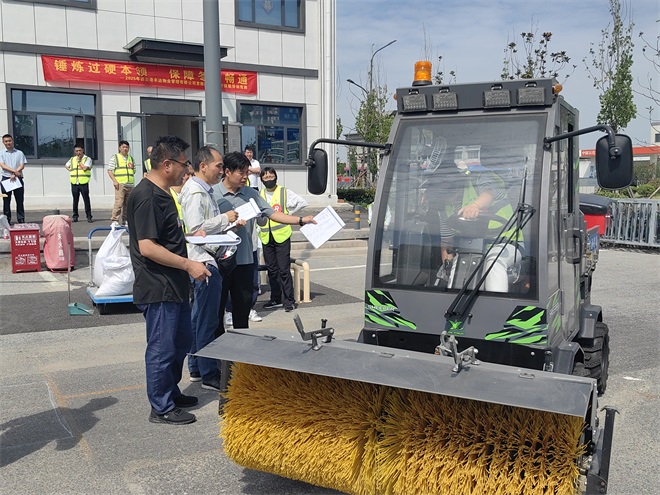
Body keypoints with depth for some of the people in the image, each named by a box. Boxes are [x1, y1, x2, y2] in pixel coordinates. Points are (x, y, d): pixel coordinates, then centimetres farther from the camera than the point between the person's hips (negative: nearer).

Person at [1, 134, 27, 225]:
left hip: (18, 179, 0)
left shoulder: (19, 153, 7)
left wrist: (14, 175, -14)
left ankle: (21, 219, 6)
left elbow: (22, 165, -1)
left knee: (20, 200, 1)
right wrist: (15, 171, -17)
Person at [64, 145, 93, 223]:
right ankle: (75, 216, 14)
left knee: (86, 200, -7)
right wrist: (70, 170, 15)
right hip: (74, 183, 4)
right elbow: (66, 166, 33)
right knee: (75, 200, 8)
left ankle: (89, 216, -3)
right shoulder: (72, 159, 17)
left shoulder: (87, 159, 2)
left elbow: (85, 168, -13)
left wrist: (79, 161, -3)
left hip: (84, 183, -4)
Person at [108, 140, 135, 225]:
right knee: (119, 202, -13)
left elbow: (134, 171, 31)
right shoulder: (115, 157, 5)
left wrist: (132, 167, 10)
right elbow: (109, 170, -1)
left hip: (130, 184, 5)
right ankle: (114, 220, -10)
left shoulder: (131, 158, 21)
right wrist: (114, 181, -11)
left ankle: (125, 220, 13)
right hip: (120, 184, -5)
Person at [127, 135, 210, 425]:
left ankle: (171, 392, 37)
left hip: (175, 287, 11)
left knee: (181, 342, 21)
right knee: (162, 349, 2)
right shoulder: (146, 197, -20)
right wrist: (188, 265, -23)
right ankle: (161, 409, 16)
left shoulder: (162, 194, 13)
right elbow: (147, 247, -25)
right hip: (158, 290, -11)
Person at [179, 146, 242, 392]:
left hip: (209, 259, 11)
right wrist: (225, 218, -16)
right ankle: (209, 375, 4)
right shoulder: (195, 193, -15)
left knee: (199, 318, 16)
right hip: (205, 262, -11)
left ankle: (196, 368, 27)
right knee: (207, 321, -4)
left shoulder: (205, 191, 17)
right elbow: (196, 229, -24)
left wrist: (231, 224, 10)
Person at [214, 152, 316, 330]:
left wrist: (301, 220, -2)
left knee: (243, 305, 12)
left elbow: (272, 213, 6)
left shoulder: (251, 194, 9)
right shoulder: (213, 194, -4)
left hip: (244, 259, 4)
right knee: (217, 305, 6)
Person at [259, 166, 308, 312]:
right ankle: (276, 299, 21)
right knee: (272, 270, 11)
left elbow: (302, 203, -3)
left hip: (282, 236, -4)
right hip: (266, 238, 4)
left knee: (284, 270, -6)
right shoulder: (259, 195, 10)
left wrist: (288, 213, 1)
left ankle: (289, 300, 1)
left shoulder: (284, 192, 0)